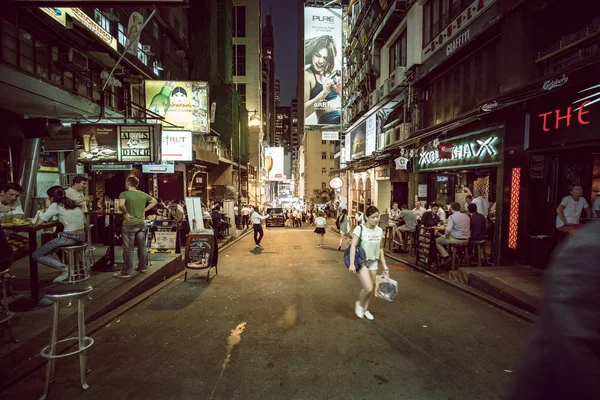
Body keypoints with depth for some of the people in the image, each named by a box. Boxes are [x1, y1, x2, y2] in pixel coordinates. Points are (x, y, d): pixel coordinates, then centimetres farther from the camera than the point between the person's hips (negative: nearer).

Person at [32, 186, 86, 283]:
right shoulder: (73, 203, 13)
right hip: (81, 237, 8)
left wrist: (48, 207, 7)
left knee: (36, 255, 6)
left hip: (69, 238, -8)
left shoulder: (55, 206, -5)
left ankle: (64, 268, -10)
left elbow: (39, 222, -9)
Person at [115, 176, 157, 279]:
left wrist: (125, 213, -14)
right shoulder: (143, 194, 5)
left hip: (129, 224, -5)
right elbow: (154, 201, 15)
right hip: (141, 223, 5)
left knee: (128, 249, 1)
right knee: (142, 246, 15)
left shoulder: (124, 194, -12)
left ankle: (126, 272, 8)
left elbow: (121, 205, -31)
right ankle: (143, 267, 26)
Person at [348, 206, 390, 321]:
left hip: (374, 262, 6)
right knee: (368, 288, -13)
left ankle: (365, 309, 31)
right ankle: (359, 303, 17)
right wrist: (352, 264, -22)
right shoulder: (360, 228, -15)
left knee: (371, 289, 10)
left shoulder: (380, 230, 1)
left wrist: (384, 264, 9)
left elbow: (380, 249, 10)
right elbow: (353, 246, -17)